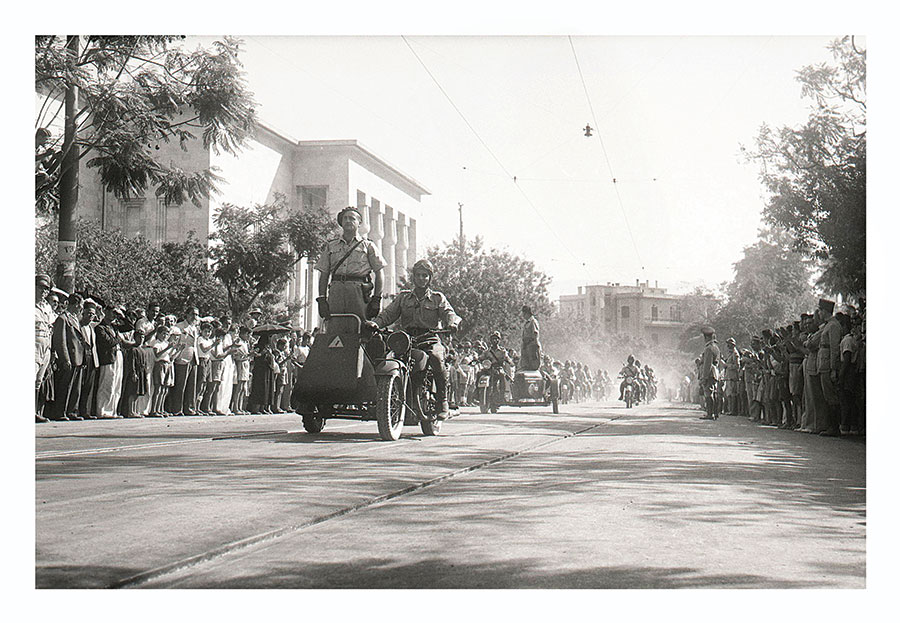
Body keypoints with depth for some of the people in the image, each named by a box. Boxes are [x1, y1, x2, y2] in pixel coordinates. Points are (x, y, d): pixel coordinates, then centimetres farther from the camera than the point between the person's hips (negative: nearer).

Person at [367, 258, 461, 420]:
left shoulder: (438, 298, 17)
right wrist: (376, 323, -10)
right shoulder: (403, 297, 23)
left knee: (435, 358, -35)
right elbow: (389, 313, 12)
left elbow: (448, 312, 0)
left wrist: (452, 322, -25)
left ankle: (443, 402, -26)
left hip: (431, 340, -2)